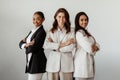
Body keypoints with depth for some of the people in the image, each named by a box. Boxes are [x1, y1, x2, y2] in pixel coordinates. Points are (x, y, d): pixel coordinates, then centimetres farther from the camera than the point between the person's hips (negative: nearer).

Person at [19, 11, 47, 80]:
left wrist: (26, 44, 0)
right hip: (30, 60, 8)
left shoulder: (41, 32, -12)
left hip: (37, 62, -8)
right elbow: (21, 43, 11)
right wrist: (26, 45, -10)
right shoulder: (32, 31, 15)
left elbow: (33, 48, -20)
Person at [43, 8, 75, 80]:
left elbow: (71, 47, -9)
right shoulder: (51, 32, 8)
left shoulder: (71, 31, 3)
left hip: (66, 65, -1)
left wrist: (54, 46, -6)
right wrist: (62, 44, -13)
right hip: (53, 64, 2)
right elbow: (46, 46, -7)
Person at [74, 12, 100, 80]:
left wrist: (95, 47, -9)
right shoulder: (79, 33, -14)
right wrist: (93, 48, 1)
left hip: (89, 63, 9)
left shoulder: (86, 32, 17)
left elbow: (97, 45, 11)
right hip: (82, 63, -9)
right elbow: (89, 49, -19)